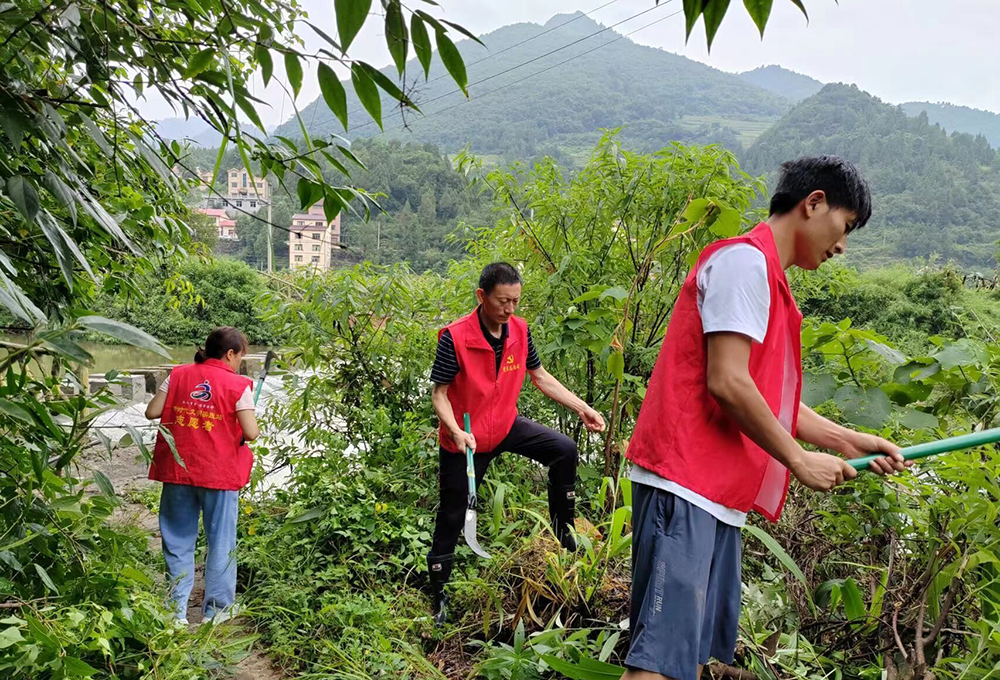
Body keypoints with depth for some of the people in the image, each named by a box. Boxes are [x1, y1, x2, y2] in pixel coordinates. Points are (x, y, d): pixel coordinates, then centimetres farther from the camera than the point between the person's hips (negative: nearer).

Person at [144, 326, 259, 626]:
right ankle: (216, 610, 16)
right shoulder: (238, 385, -8)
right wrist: (250, 419, 9)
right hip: (220, 475, -3)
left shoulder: (178, 375, 3)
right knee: (220, 544, 10)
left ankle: (177, 611, 16)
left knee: (178, 542, 13)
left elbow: (151, 412, 1)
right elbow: (251, 433, -12)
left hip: (177, 471, 4)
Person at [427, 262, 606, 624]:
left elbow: (540, 377, 5)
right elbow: (439, 394, -18)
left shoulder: (519, 330, -8)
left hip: (506, 425, 5)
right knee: (452, 517, 5)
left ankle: (563, 537, 7)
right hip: (464, 441, -4)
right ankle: (438, 597, 24)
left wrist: (581, 408, -1)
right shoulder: (455, 338, -24)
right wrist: (456, 432, -36)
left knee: (564, 450, -10)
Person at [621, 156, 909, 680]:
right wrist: (801, 461, -7)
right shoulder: (745, 259, -8)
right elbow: (727, 383, -17)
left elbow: (770, 399, 24)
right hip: (685, 483, -10)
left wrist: (848, 441, 20)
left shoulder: (766, 277, 22)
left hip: (718, 494, 11)